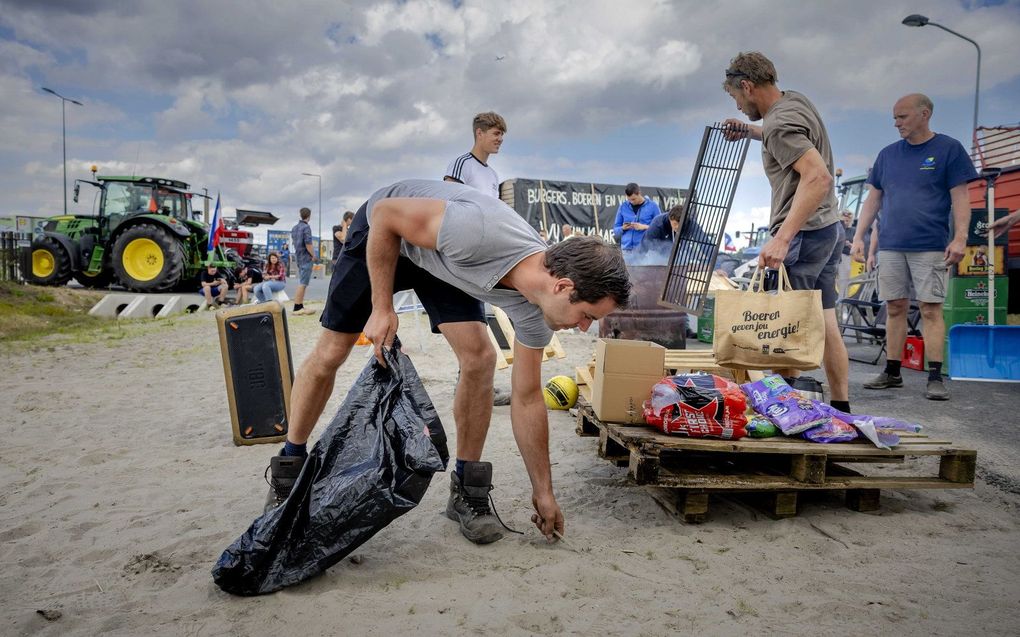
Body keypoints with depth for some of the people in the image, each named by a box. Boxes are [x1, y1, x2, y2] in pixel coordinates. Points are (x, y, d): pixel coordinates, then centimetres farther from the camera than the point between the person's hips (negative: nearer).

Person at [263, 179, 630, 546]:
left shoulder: (533, 310, -22)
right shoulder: (481, 233, -45)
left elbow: (527, 398, -10)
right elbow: (385, 212, -28)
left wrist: (543, 493, -5)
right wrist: (382, 307, -28)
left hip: (443, 260, 4)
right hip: (384, 232, -4)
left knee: (479, 359, -15)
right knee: (330, 354, 1)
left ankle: (468, 492, 2)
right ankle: (287, 472, 22)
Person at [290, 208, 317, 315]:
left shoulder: (294, 228, 13)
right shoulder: (306, 227, -14)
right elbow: (308, 244, -19)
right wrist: (313, 255, -7)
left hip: (298, 257, 9)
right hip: (306, 258, -9)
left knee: (302, 283, 14)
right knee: (303, 284, -7)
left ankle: (300, 306, 15)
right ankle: (297, 307, -7)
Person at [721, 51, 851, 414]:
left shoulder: (779, 124, -16)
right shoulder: (795, 100, 13)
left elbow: (818, 176, -29)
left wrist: (782, 238, -34)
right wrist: (750, 131, 28)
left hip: (803, 233, -10)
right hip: (828, 227, 10)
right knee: (824, 323, 11)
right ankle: (841, 407, 16)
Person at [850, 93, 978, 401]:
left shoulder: (949, 148, 2)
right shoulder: (887, 154, 14)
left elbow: (960, 198, -2)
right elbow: (873, 199, 16)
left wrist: (960, 238, -12)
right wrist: (858, 237, 9)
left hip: (930, 246, -4)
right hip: (890, 246, 4)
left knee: (930, 309, -5)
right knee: (895, 309, 6)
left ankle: (935, 377, -2)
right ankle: (892, 372, 13)